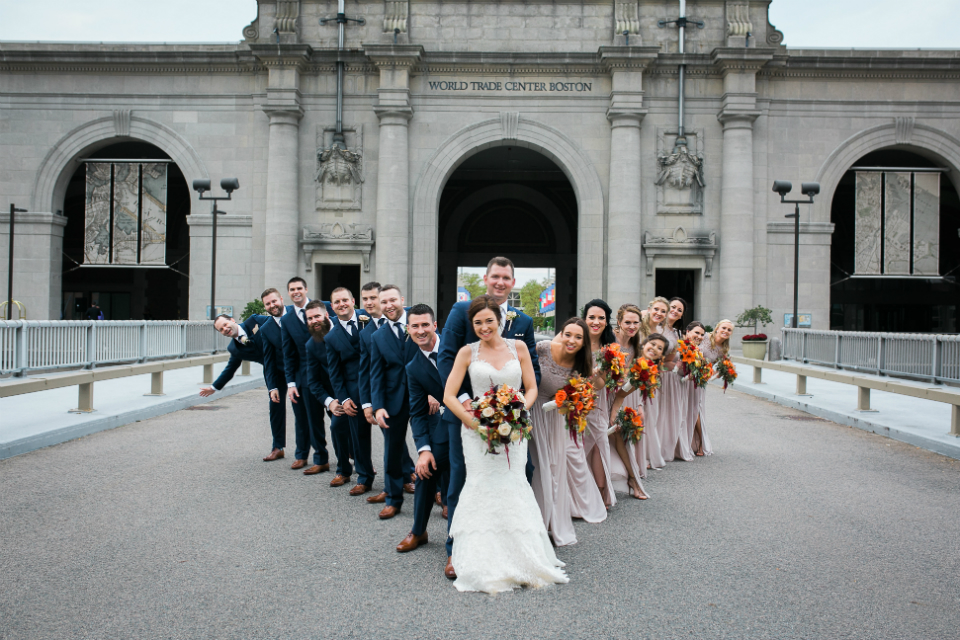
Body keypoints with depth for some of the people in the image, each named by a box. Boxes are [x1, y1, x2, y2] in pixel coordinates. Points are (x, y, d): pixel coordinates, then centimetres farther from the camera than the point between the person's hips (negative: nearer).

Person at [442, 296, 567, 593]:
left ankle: (522, 563, 7)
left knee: (512, 487, -6)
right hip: (478, 430, -1)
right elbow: (449, 396, 1)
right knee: (484, 488, -7)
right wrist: (474, 422, -11)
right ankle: (487, 569, 0)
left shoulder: (518, 348, 8)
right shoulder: (467, 352, 4)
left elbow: (531, 388, 9)